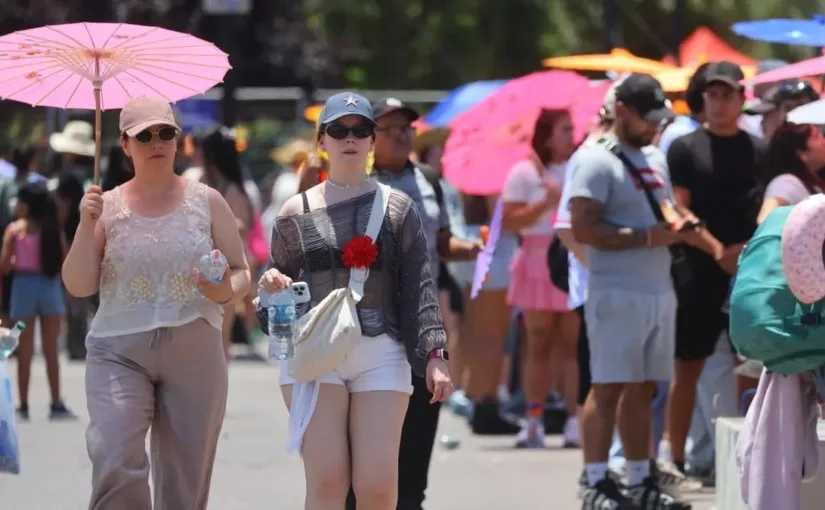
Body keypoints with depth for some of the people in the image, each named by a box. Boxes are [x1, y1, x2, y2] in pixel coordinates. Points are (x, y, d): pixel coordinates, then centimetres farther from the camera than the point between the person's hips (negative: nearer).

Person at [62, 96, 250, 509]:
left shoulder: (207, 202, 8)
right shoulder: (107, 206, 7)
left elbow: (241, 273, 10)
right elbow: (79, 286, 2)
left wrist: (226, 291, -12)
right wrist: (87, 226, -10)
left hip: (194, 351, 1)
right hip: (119, 350, -1)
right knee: (115, 466, -21)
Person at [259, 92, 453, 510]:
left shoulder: (398, 209, 10)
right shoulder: (296, 213, 11)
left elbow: (418, 288, 5)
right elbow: (279, 292, 18)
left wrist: (433, 355, -4)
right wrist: (271, 287, -6)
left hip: (381, 354, 0)